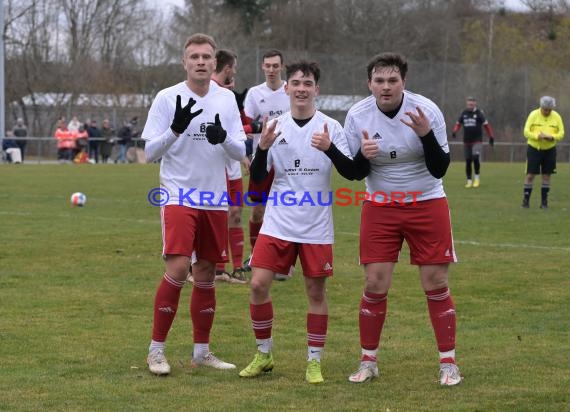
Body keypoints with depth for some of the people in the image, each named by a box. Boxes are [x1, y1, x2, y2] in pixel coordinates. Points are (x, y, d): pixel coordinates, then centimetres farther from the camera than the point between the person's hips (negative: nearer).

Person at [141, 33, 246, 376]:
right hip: (179, 196, -4)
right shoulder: (167, 98, -5)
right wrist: (176, 127, -23)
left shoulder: (227, 99, 6)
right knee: (178, 267, -16)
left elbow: (241, 152, 5)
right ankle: (156, 349, -6)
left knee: (206, 273, 9)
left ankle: (202, 351, 18)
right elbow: (150, 151, -6)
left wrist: (223, 138, -17)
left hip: (215, 199, 4)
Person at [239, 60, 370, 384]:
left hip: (316, 226, -2)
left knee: (316, 291, 2)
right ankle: (264, 354, 12)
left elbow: (352, 173, -7)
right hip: (278, 222, 2)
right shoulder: (275, 127, 4)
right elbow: (258, 177, 2)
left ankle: (314, 361, 13)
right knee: (258, 285, -5)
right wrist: (263, 148, -17)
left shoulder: (330, 127, -2)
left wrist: (330, 149, -24)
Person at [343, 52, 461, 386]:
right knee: (375, 285, -3)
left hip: (427, 205, -1)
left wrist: (426, 135, -30)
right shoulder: (358, 115, -9)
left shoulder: (427, 111, -14)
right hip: (380, 207, 1)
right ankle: (368, 361, 12)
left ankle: (449, 362, 9)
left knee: (436, 285, -2)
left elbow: (439, 170, -13)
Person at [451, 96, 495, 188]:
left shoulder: (479, 113, -2)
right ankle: (469, 180, 13)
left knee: (475, 158, -21)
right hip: (466, 141, 4)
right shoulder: (464, 113, 9)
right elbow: (458, 124, 17)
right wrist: (454, 132, -3)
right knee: (468, 161, 3)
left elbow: (486, 125, 1)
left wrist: (491, 137, -3)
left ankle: (477, 177, -4)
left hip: (477, 141, -4)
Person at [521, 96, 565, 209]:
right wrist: (538, 136, -27)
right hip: (534, 148, -2)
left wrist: (551, 137, -21)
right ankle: (526, 199, 5)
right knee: (530, 175, -4)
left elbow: (561, 133, -1)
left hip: (549, 150, 2)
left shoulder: (556, 117, -1)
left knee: (546, 175, 5)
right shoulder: (533, 115, -8)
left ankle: (544, 201, 12)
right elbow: (526, 132, -10)